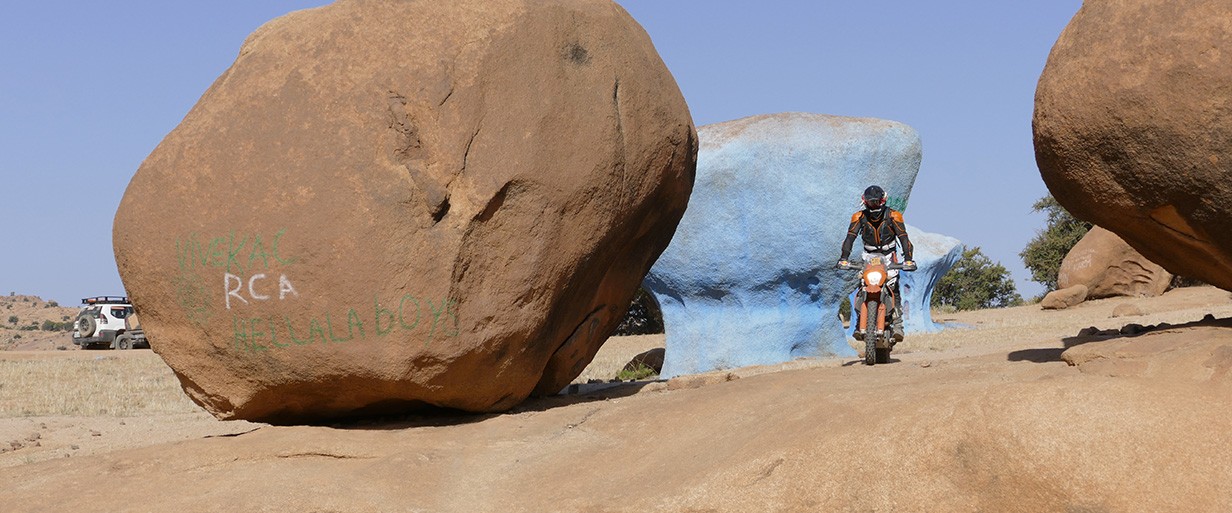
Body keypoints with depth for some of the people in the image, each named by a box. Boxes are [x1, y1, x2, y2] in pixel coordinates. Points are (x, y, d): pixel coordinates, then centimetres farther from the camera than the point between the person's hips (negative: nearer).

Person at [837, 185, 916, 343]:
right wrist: (843, 258, -27)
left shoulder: (893, 216, -10)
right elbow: (850, 237, -12)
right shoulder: (859, 217, -5)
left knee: (893, 287, -18)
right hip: (869, 257, 2)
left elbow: (903, 237, -15)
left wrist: (908, 258, -30)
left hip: (889, 256, -1)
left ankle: (897, 325, -20)